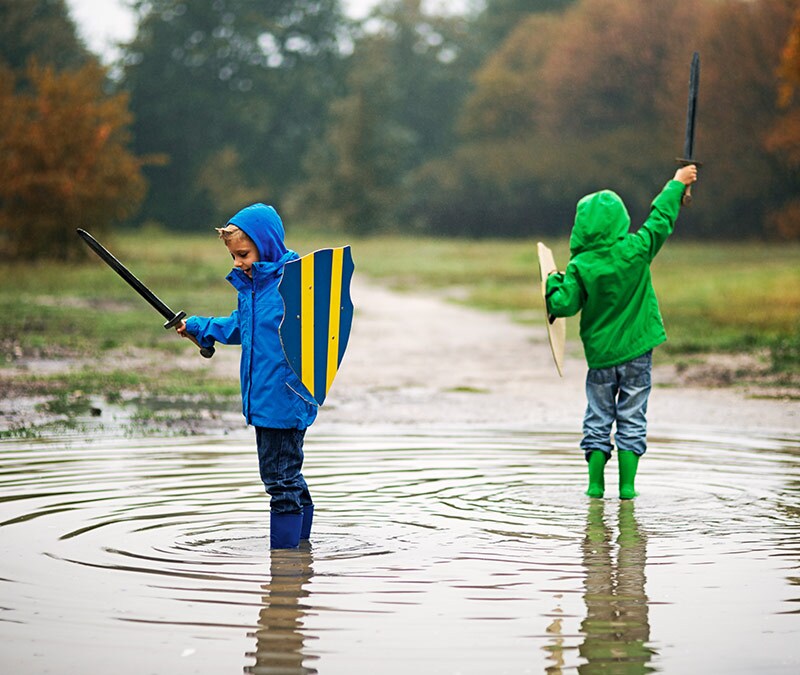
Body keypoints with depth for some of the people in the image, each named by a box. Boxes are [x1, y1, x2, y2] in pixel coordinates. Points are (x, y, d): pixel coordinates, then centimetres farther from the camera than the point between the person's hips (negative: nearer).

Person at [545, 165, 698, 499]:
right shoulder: (636, 250, -11)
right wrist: (677, 184, 14)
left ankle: (595, 483, 9)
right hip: (637, 350, 1)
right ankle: (626, 484, 5)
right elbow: (660, 220, 2)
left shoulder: (580, 267, -13)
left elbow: (563, 305, -12)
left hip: (600, 354, 0)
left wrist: (554, 283, 8)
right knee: (632, 418, 7)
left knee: (598, 419, 11)